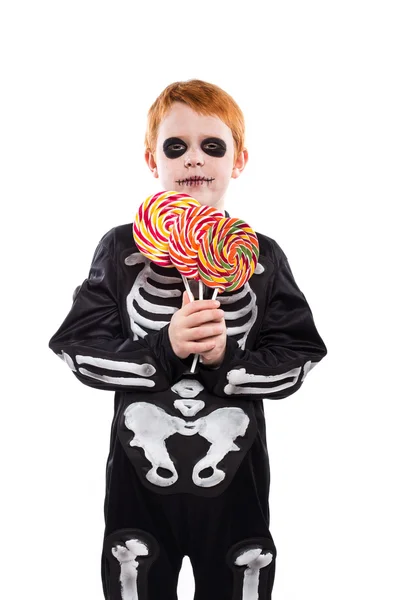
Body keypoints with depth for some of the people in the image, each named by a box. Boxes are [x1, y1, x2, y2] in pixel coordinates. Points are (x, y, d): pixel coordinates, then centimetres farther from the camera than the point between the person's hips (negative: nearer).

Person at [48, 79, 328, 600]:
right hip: (139, 470, 0)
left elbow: (298, 358, -4)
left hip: (236, 474, 1)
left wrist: (226, 360, -21)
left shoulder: (263, 257, -2)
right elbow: (79, 348, -8)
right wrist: (164, 349, -23)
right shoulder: (122, 249, -4)